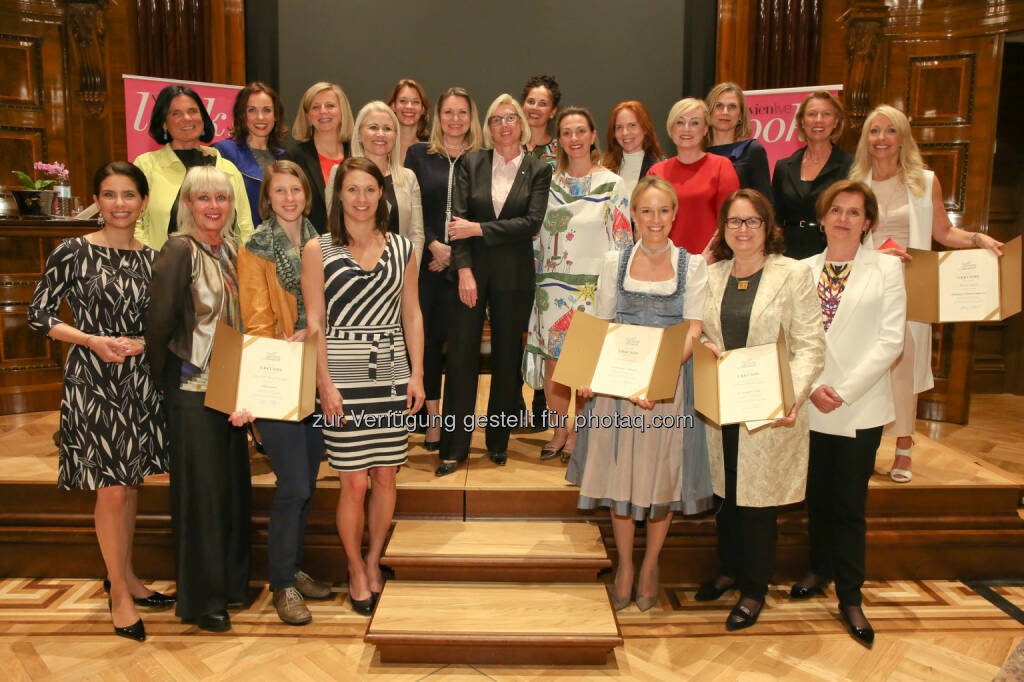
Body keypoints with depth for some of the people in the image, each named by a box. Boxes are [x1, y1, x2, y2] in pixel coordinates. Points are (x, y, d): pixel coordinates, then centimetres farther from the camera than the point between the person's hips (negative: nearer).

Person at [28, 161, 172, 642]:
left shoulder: (151, 258, 7)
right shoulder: (73, 252, -5)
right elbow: (39, 315, -4)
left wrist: (140, 342, -8)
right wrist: (93, 341, -16)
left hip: (139, 382, 5)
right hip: (92, 383, -4)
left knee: (131, 482, 13)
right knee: (111, 490, -1)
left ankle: (125, 577, 31)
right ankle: (119, 593, 16)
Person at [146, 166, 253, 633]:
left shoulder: (229, 250, 9)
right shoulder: (179, 251, -13)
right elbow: (159, 323, -14)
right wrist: (164, 380, -5)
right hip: (192, 389, -7)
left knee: (234, 483, 14)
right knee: (200, 489, 1)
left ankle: (231, 581, 31)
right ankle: (201, 599, 17)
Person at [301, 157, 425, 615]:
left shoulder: (401, 249, 10)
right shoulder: (318, 250, 1)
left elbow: (412, 315, 11)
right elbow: (314, 323, -2)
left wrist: (417, 374, 4)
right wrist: (325, 383, -9)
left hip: (392, 374, 3)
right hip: (342, 376, -3)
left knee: (386, 475, 7)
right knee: (353, 482, 0)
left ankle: (373, 561, 28)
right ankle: (356, 571, 22)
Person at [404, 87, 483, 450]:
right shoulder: (418, 154, 9)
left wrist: (456, 252, -5)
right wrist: (434, 244, -7)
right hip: (426, 260, 1)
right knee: (429, 336, 1)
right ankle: (433, 418, 13)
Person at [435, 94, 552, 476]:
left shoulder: (538, 171, 5)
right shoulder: (471, 164, 6)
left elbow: (532, 222, -8)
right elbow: (458, 219, -2)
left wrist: (479, 229, -12)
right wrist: (464, 269, -12)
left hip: (514, 275, 0)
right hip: (471, 270, 0)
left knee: (507, 358, 7)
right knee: (461, 356, -1)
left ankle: (498, 442, 23)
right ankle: (454, 449, 9)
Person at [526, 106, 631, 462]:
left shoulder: (612, 184, -1)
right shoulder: (550, 182, 9)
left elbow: (621, 240, -1)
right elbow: (539, 235, 13)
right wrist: (538, 281, 9)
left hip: (593, 287, -3)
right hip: (553, 286, 3)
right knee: (552, 361, 4)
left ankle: (579, 433, 18)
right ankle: (560, 430, 21)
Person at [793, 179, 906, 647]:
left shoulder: (886, 268, 1)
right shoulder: (803, 271, 7)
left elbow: (890, 340, -6)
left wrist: (844, 390, -13)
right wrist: (811, 386, -11)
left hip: (861, 406, -2)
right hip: (811, 405, 2)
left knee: (848, 503, 3)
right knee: (817, 495, 14)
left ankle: (849, 596, 17)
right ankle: (820, 569, 34)